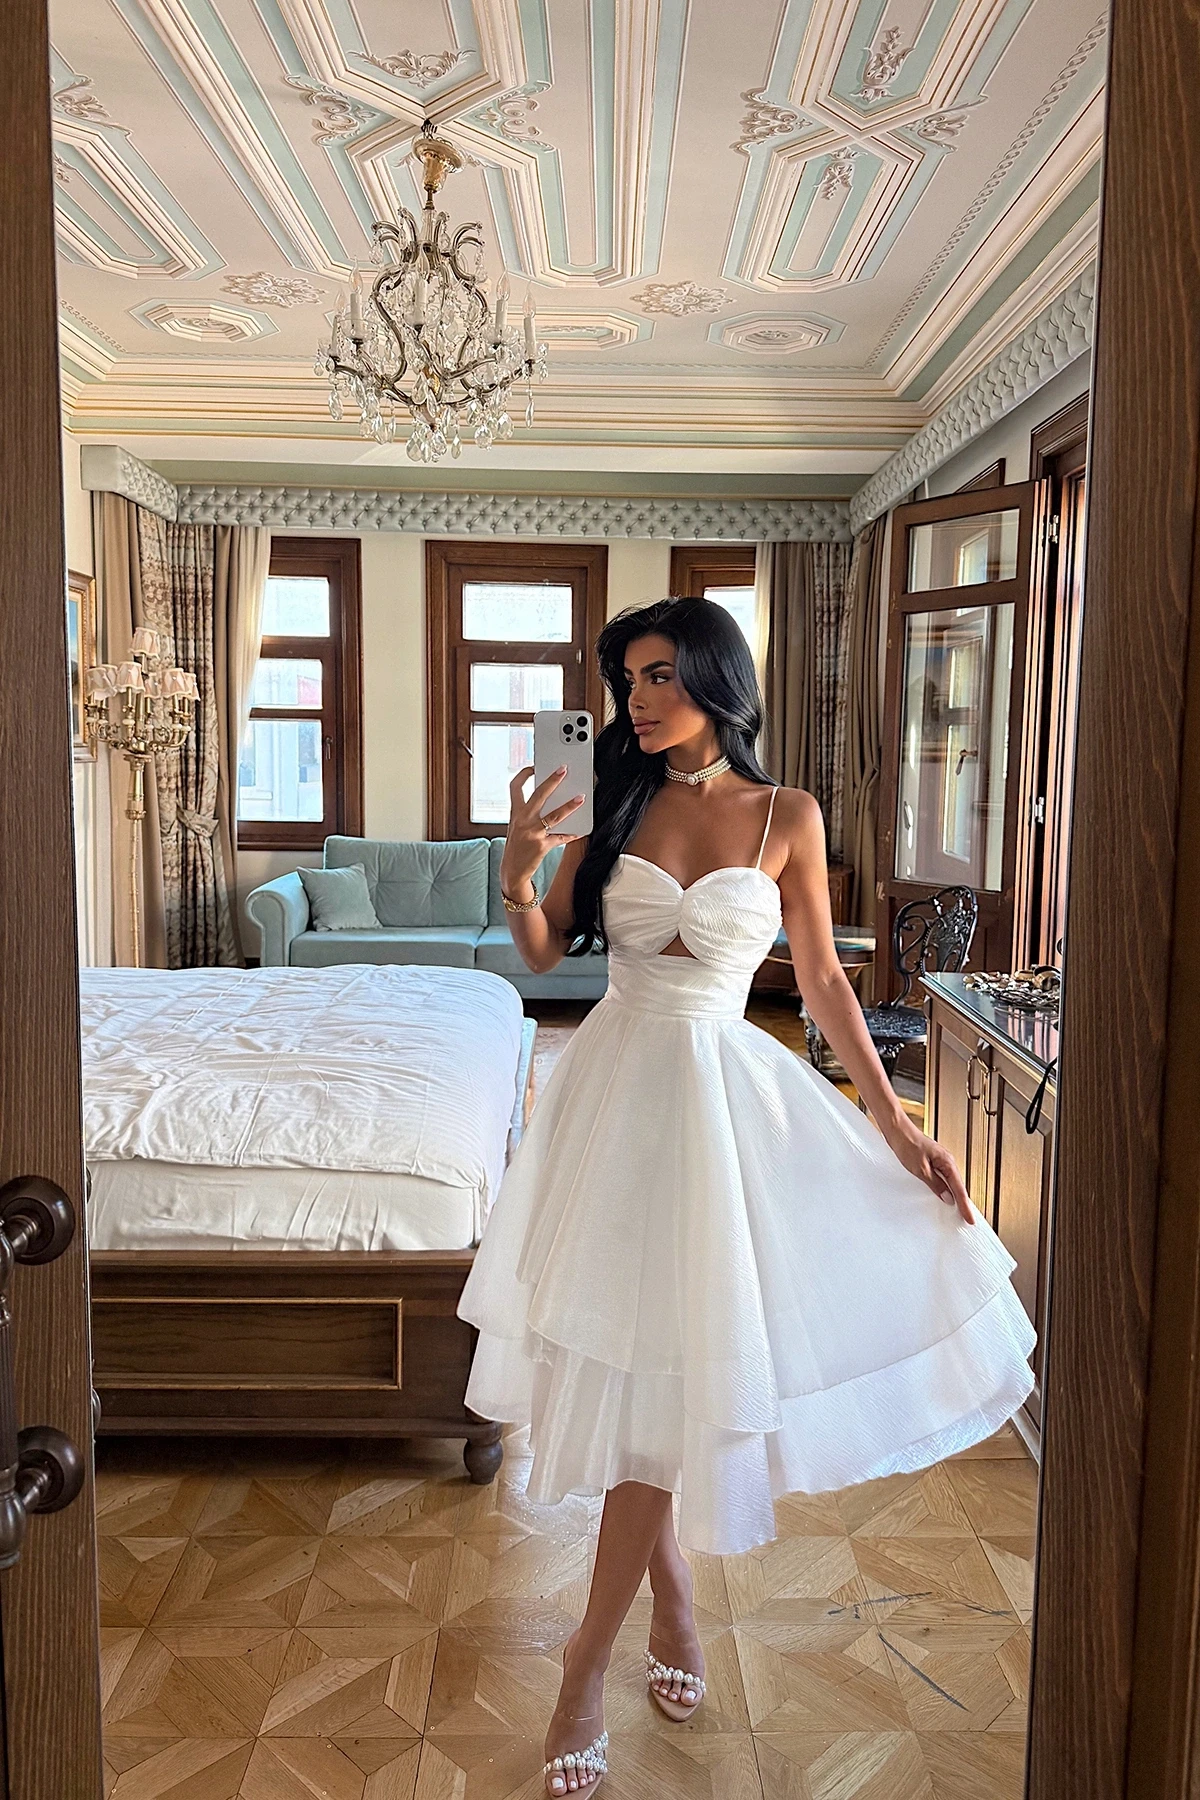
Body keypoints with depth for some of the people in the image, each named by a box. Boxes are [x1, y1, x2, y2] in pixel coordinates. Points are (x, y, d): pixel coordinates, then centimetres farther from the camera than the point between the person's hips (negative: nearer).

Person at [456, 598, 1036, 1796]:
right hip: (616, 1081, 2)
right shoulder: (616, 806, 2)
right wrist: (519, 869, -16)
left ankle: (590, 1658, 17)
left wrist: (896, 1125, 0)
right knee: (627, 1353, 11)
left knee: (671, 1369, 0)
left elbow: (823, 981, 1)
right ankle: (672, 1599, 35)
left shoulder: (788, 818, -3)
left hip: (722, 1089, -2)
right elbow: (542, 953, 4)